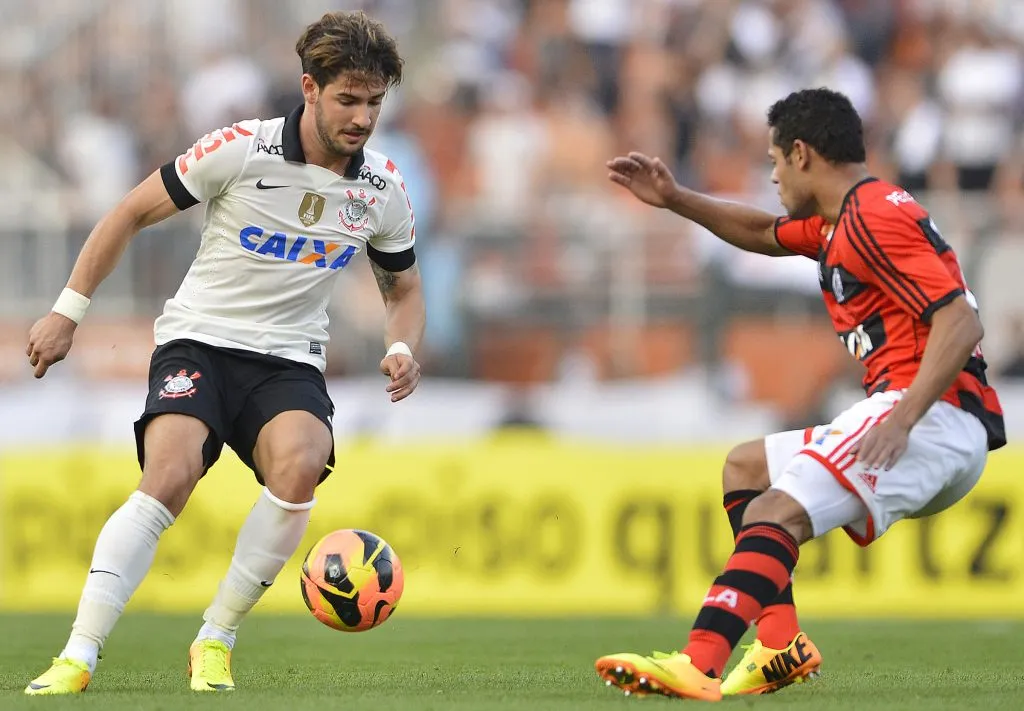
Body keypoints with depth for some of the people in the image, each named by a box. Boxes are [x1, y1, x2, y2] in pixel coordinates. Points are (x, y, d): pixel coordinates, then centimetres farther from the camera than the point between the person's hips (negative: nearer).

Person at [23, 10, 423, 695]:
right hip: (200, 340, -3)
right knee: (170, 474, -30)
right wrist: (68, 312, -1)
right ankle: (78, 658, -26)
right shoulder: (240, 150, -11)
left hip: (290, 362, 3)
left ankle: (215, 642, -14)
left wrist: (402, 349, -3)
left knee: (301, 464, -31)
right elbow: (131, 214, 0)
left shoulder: (384, 189, 1)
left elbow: (404, 290, 19)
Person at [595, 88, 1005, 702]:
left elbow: (961, 323, -20)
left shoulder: (874, 218, -11)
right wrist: (674, 200, 33)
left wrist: (903, 419, -29)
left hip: (934, 417, -11)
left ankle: (696, 668, -44)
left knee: (776, 513, -27)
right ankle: (782, 643, 5)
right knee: (744, 468, 22)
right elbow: (763, 234, 43)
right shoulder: (841, 222, 22)